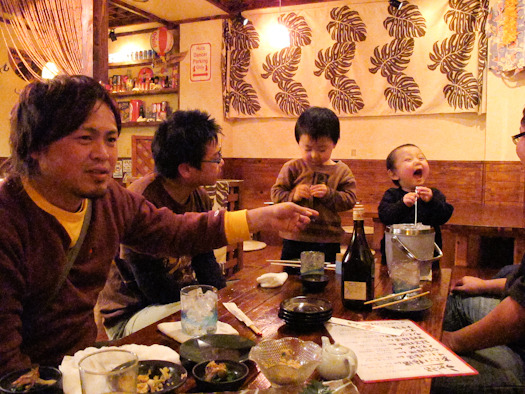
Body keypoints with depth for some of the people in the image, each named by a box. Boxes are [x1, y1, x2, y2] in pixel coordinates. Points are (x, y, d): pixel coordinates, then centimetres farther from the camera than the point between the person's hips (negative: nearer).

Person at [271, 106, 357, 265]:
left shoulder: (342, 171, 2)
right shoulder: (292, 168, 0)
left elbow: (349, 200, -3)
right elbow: (276, 194, 0)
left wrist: (329, 194, -18)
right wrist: (293, 195, -18)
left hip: (328, 240, 1)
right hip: (295, 238, 0)